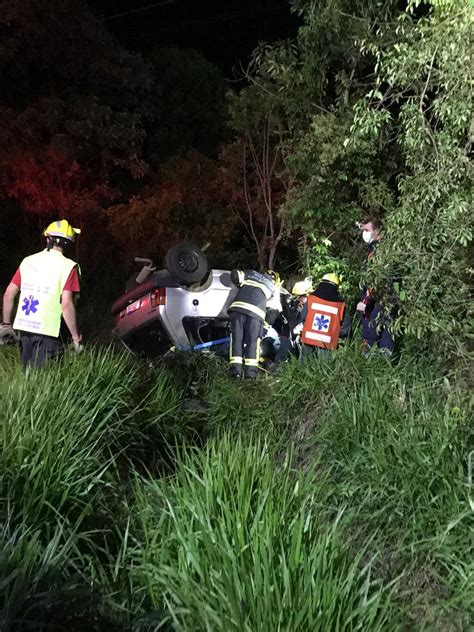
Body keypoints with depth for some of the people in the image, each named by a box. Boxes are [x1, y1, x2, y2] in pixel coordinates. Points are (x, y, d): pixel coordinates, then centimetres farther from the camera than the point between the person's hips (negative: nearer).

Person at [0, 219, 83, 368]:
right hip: (47, 331, -5)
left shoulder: (28, 261, 8)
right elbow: (66, 304, -17)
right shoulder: (68, 266, -9)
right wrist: (76, 337, -10)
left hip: (23, 327, 6)